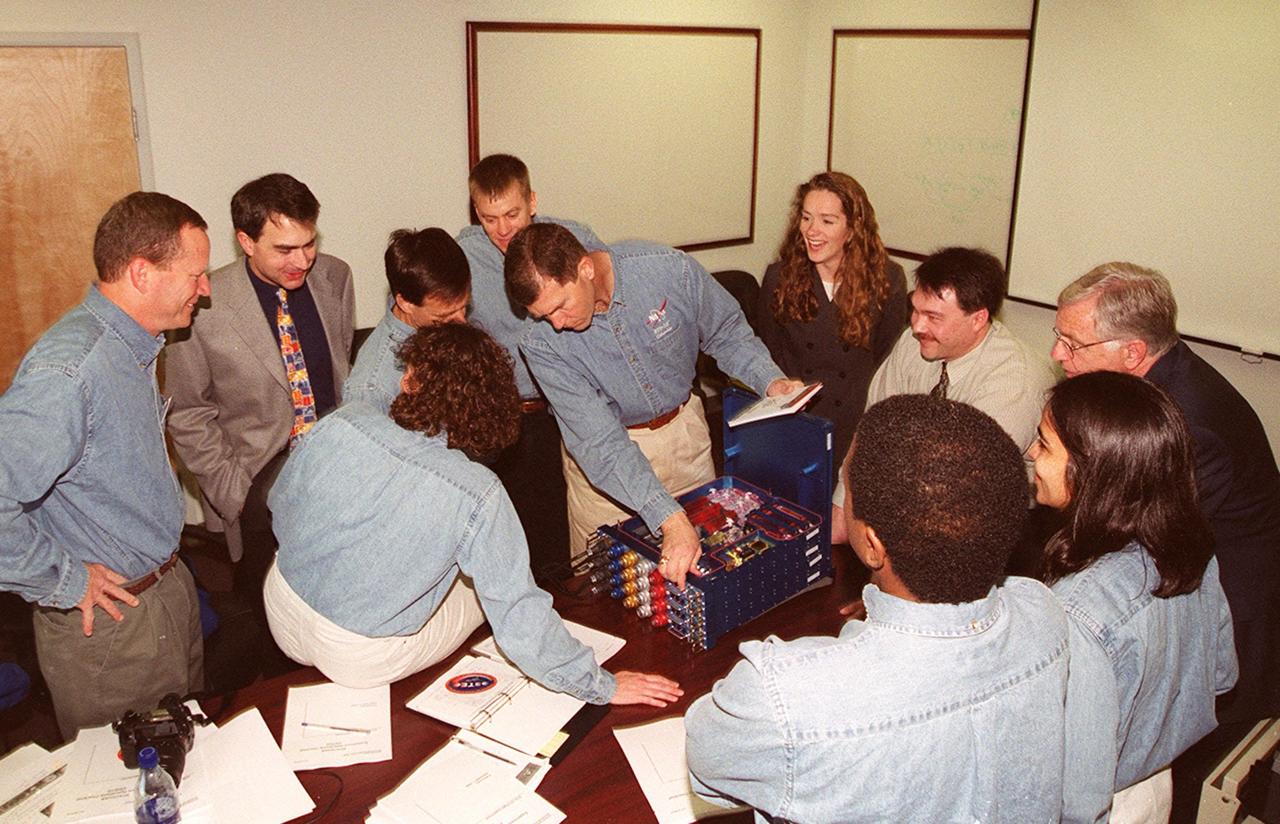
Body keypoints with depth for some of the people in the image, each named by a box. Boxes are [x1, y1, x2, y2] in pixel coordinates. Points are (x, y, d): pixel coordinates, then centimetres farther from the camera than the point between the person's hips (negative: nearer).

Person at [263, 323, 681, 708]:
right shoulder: (477, 495, -29)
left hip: (281, 611, 4)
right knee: (481, 587, 19)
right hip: (359, 662, -3)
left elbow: (281, 501, -2)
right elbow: (519, 613, -23)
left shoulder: (341, 425, -20)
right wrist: (599, 686, -11)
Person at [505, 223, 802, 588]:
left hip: (683, 430, 2)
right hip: (604, 460, -2)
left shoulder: (669, 268, -23)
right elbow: (600, 442, -31)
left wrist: (770, 380, -22)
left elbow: (727, 332, -4)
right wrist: (670, 519, -41)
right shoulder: (540, 344, -26)